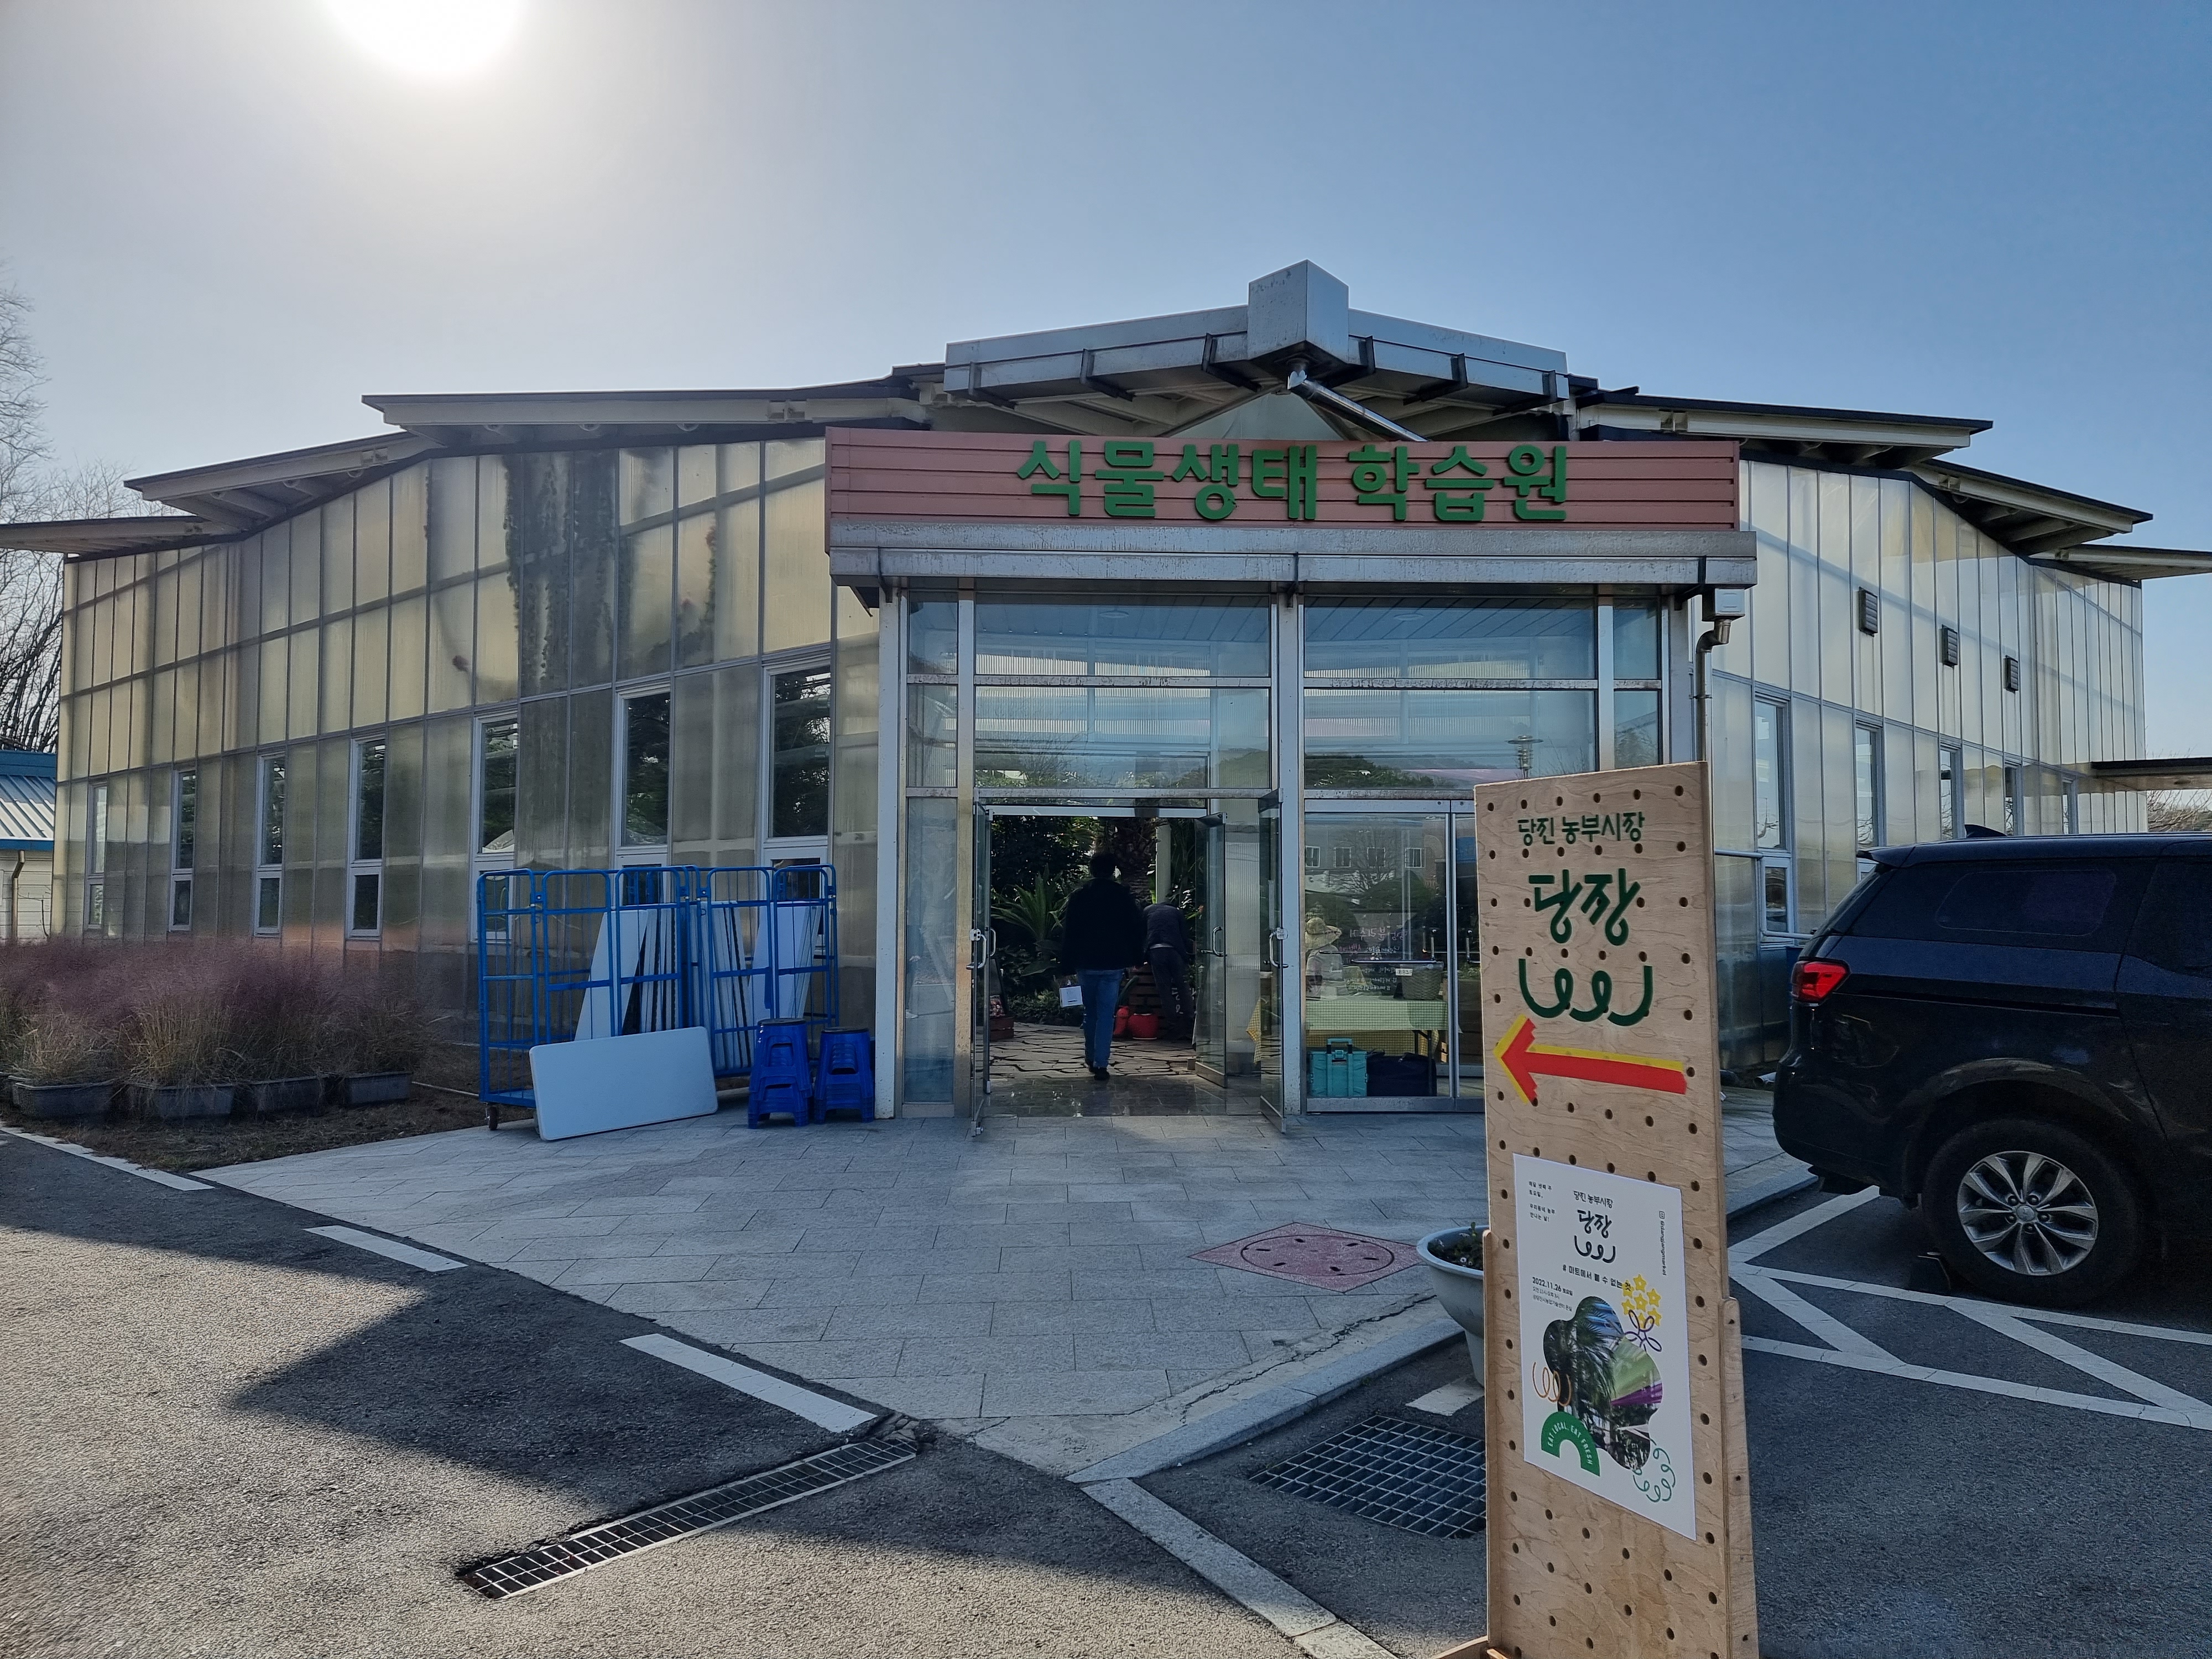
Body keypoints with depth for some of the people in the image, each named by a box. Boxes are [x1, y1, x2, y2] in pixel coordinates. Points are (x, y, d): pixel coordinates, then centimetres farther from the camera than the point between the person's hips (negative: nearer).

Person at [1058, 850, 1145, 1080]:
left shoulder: (1077, 896, 1)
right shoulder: (1124, 896, 0)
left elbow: (1068, 932, 0)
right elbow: (1136, 929, 3)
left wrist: (1067, 966, 4)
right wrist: (1136, 958, 13)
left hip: (1085, 964, 1)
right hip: (1113, 964, -1)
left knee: (1089, 1012, 16)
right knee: (1106, 1013, 0)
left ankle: (1091, 1057, 26)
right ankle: (1100, 1063, -7)